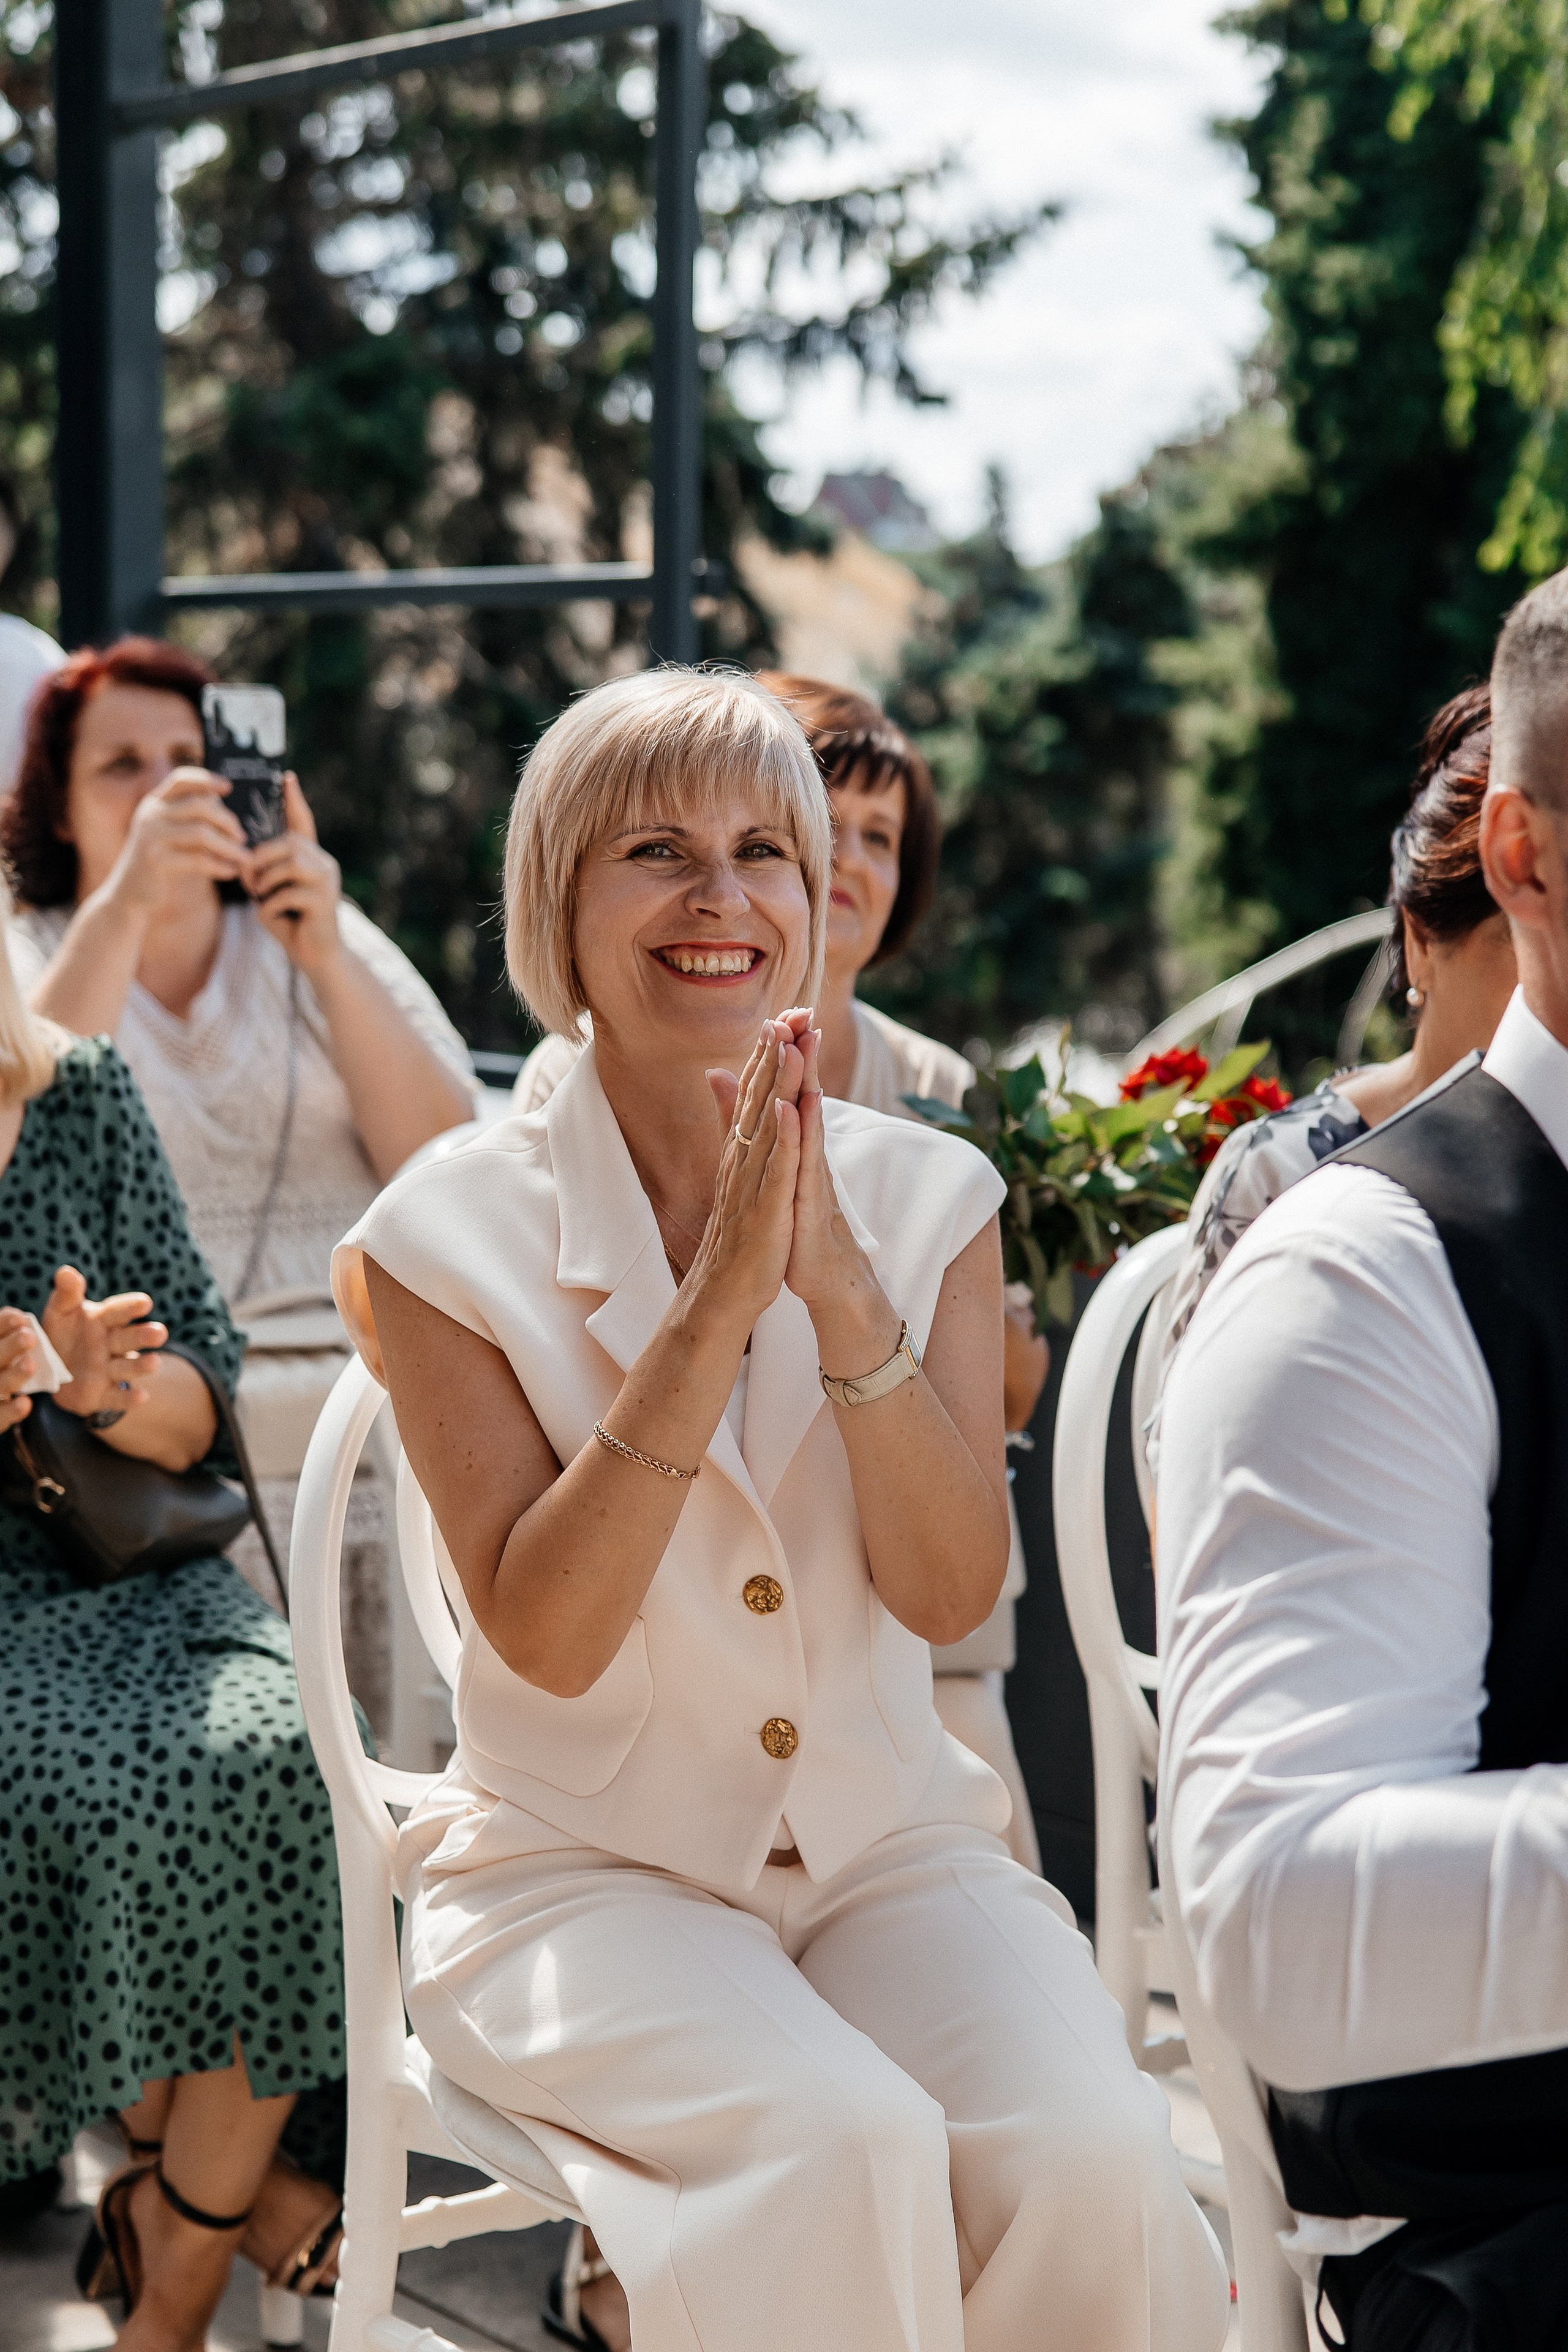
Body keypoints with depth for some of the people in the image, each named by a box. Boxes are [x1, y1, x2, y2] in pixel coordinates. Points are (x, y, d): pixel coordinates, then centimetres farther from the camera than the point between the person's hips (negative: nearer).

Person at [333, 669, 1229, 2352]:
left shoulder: (928, 1199, 3)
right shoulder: (449, 1237, -5)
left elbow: (950, 1593, -7)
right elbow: (545, 1635, -15)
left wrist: (839, 1285, -21)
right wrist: (718, 1300, -23)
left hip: (889, 1845, 3)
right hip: (583, 1868, -3)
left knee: (1093, 2154, -26)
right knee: (846, 2143, -32)